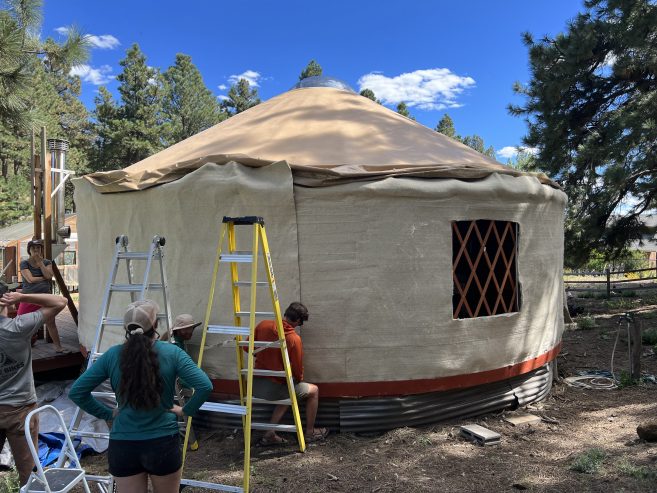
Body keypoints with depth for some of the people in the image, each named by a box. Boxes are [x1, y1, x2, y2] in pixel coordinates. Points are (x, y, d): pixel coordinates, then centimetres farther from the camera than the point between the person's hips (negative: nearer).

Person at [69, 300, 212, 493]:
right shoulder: (172, 353, -11)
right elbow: (205, 386, -19)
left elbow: (76, 392, -1)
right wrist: (185, 411, -3)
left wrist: (107, 414, 7)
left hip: (122, 446, 1)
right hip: (163, 443, -1)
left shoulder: (112, 355, -5)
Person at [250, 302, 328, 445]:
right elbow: (297, 370, -10)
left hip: (255, 385, 6)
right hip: (274, 388, -6)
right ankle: (310, 433, 28)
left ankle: (269, 435, 24)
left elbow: (247, 347, 7)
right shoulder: (294, 339, -17)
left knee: (288, 394, 33)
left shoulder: (263, 325, -4)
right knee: (313, 391, 15)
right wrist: (299, 380, 13)